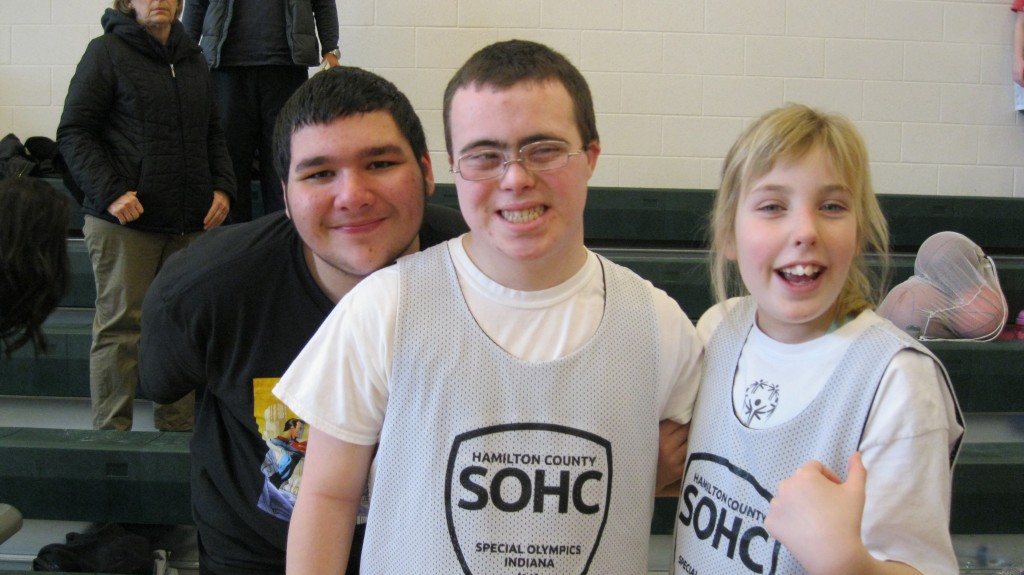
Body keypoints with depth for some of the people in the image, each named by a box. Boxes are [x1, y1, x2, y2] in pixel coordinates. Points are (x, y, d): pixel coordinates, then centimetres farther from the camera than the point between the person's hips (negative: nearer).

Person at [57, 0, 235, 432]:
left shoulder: (192, 57, 17)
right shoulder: (107, 52, -1)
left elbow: (212, 133, 23)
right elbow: (73, 133, -5)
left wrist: (221, 186, 7)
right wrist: (110, 193, -16)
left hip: (190, 222, 5)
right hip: (125, 220, -5)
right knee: (121, 326, 2)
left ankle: (178, 426, 21)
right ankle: (111, 431, 14)